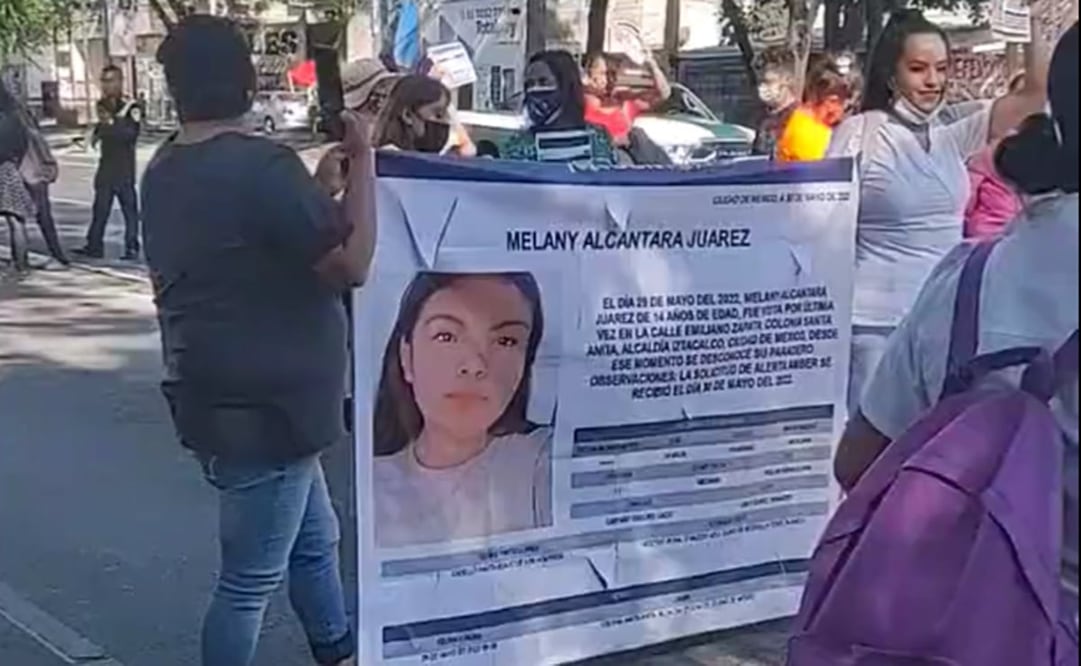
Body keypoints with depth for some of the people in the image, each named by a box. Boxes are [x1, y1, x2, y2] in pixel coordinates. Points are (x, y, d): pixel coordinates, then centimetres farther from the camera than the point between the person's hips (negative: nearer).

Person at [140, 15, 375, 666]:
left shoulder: (165, 171, 8)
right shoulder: (261, 163, -21)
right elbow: (352, 262, -19)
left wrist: (319, 190, 15)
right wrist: (363, 157, -11)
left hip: (221, 395, 10)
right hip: (262, 404, -10)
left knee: (314, 539, 25)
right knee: (252, 578, 3)